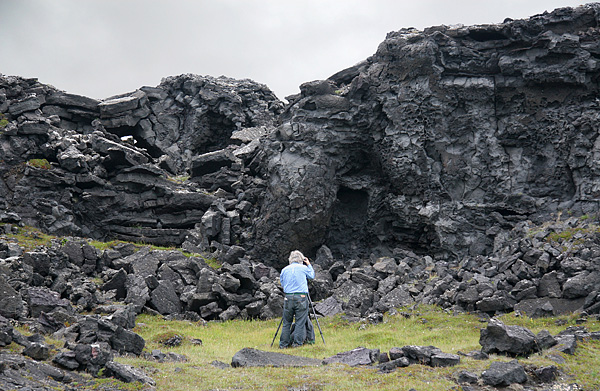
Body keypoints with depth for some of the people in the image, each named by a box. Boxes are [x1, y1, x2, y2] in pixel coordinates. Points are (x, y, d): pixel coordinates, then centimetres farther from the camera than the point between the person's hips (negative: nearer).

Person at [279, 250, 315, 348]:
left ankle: (283, 344, 9)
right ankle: (297, 343, 1)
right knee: (300, 322, 3)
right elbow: (312, 275, 19)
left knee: (286, 322, 9)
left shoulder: (284, 270, 9)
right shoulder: (303, 268, 1)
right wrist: (309, 264, 29)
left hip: (288, 298, 3)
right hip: (301, 298, -3)